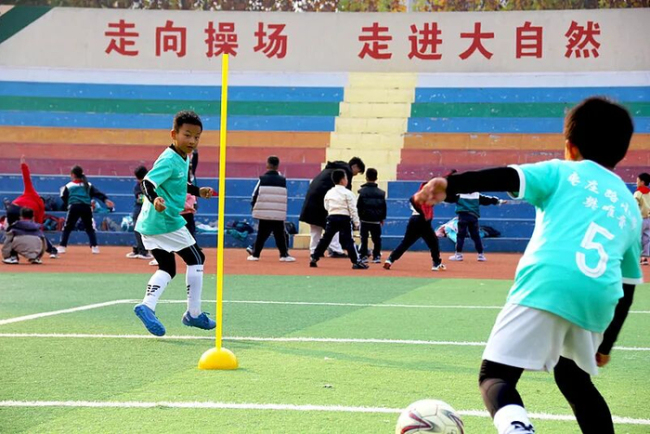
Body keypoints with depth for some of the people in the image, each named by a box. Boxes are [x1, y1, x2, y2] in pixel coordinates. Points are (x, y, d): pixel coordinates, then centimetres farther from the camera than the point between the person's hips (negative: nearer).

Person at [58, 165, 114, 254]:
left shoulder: (68, 186, 9)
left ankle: (62, 247, 0)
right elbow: (97, 193, 4)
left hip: (74, 207, -2)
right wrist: (106, 199, -6)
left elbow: (64, 198, 8)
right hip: (86, 208, 2)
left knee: (67, 228, 7)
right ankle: (94, 247, 4)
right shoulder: (88, 185, 13)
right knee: (90, 228, 13)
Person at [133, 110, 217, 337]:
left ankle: (147, 306, -8)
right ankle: (193, 313, 9)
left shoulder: (184, 159, 13)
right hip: (167, 222, -9)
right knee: (196, 259, 5)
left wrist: (198, 191, 30)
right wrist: (155, 199, -47)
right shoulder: (169, 160, -17)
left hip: (149, 224, 9)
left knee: (167, 267, 15)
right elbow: (148, 182, -30)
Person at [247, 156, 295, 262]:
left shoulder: (263, 179, -3)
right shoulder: (282, 180, 3)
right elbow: (285, 197, 11)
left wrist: (254, 206, 14)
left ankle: (255, 254, 9)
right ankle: (284, 254, 1)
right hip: (279, 214, 0)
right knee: (280, 235, 5)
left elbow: (255, 194, -1)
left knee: (261, 235, 7)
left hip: (264, 213, 0)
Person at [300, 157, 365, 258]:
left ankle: (314, 251, 14)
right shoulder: (347, 171, -3)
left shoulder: (335, 167, 25)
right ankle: (335, 250, -8)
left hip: (312, 192, 9)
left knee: (316, 225, 13)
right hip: (323, 194, -9)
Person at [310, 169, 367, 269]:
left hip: (332, 218, 4)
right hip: (344, 219, -4)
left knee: (325, 239, 8)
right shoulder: (348, 193, -5)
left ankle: (314, 259, 7)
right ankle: (356, 262, -8)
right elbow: (353, 209, -6)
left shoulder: (329, 193, 10)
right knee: (348, 241, -5)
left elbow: (326, 207, 14)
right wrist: (356, 223, -1)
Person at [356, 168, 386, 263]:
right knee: (376, 239, 7)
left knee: (364, 238, 3)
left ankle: (363, 256, 0)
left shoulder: (362, 191, -5)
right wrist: (382, 218, 18)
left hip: (365, 219, -2)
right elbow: (384, 206, 9)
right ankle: (377, 256, 4)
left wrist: (359, 216, 3)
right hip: (376, 220, 2)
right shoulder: (381, 193, 3)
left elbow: (359, 206, -6)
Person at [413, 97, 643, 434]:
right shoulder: (630, 207, 27)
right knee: (574, 378, 29)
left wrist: (449, 186, -13)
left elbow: (507, 178, -4)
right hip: (598, 299, 5)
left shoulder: (562, 172, 15)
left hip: (547, 285, -5)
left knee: (495, 375, -3)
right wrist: (605, 344, 35)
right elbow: (628, 285, 28)